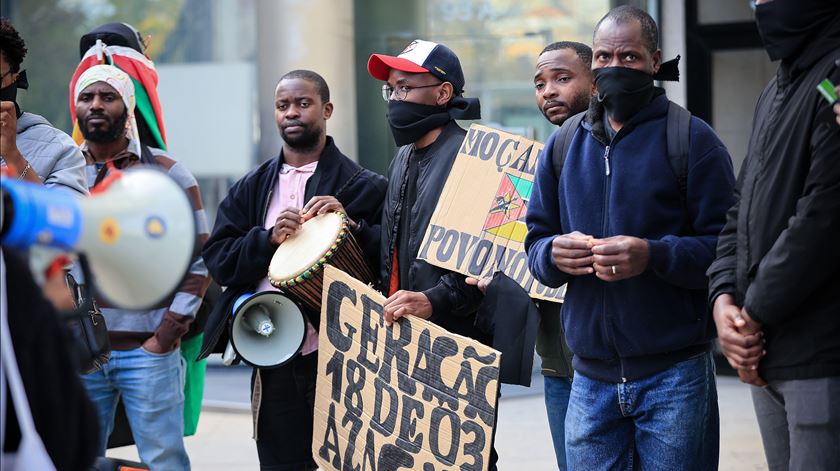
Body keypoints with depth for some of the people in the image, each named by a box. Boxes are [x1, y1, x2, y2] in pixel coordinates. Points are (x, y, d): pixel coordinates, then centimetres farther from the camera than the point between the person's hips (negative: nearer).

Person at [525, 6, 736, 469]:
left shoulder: (691, 139, -3)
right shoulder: (564, 143, 12)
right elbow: (535, 240, 14)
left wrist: (653, 256, -23)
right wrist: (553, 254, -9)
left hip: (675, 376, -4)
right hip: (591, 377, 4)